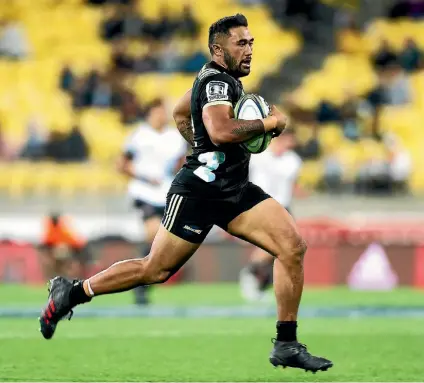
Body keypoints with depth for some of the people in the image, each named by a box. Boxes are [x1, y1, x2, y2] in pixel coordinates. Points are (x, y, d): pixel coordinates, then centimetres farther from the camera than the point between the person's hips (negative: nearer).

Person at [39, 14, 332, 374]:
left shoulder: (216, 76, 17)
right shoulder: (217, 81, -14)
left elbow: (180, 114, 32)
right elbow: (220, 131, -32)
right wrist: (269, 123, -19)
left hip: (234, 189, 9)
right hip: (200, 191, -9)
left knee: (293, 247, -7)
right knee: (155, 270, -2)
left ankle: (286, 346, -4)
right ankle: (70, 293, 16)